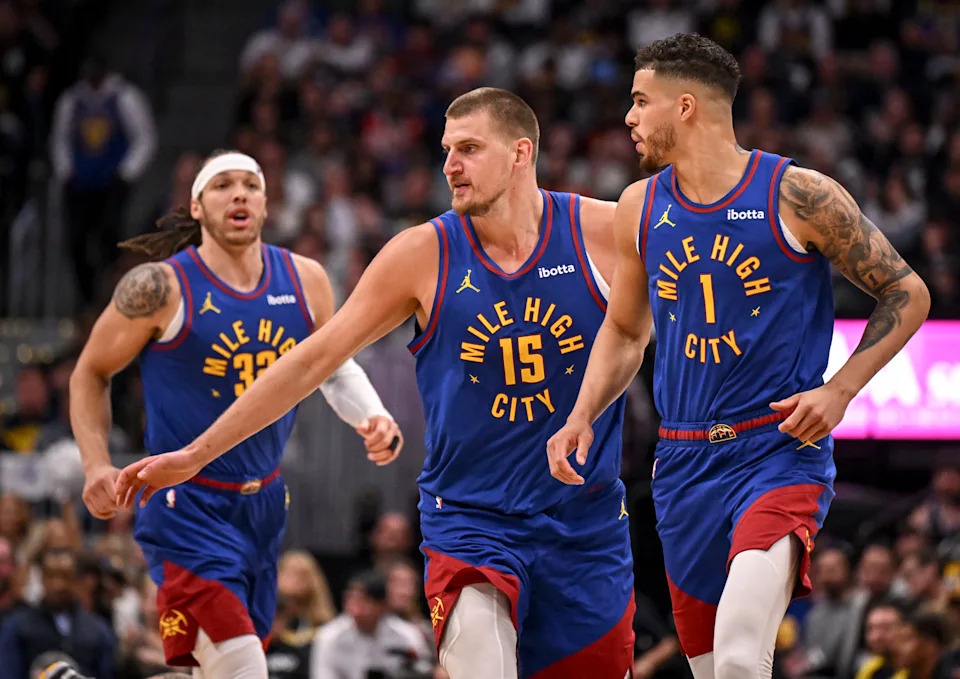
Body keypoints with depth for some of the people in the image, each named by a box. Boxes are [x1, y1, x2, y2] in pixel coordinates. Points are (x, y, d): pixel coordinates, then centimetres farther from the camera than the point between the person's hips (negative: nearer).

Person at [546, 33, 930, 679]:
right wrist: (581, 418, 7)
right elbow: (625, 331, 23)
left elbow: (907, 294, -1)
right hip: (685, 465, 6)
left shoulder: (798, 196, -8)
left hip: (782, 451, -6)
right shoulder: (641, 207, 8)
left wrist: (839, 391, -11)